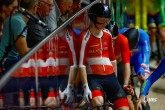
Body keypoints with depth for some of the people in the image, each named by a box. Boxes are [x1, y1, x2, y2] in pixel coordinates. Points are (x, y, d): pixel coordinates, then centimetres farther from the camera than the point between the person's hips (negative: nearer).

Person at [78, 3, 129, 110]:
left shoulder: (108, 35, 9)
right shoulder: (85, 37, -10)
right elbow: (82, 64, -13)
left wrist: (115, 80, 21)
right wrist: (86, 87, -18)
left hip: (110, 76, 6)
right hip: (93, 77, -6)